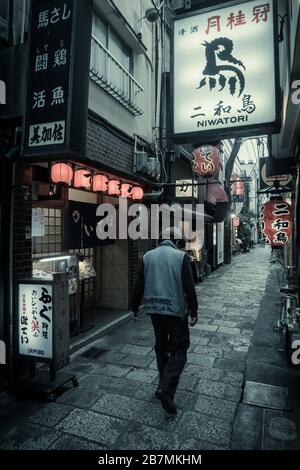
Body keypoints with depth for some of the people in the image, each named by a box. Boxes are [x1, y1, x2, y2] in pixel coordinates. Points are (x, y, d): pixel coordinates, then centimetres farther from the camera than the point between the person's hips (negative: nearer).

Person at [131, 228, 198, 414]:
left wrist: (135, 308, 15)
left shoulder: (148, 256, 4)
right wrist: (194, 311, -3)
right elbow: (189, 287, -11)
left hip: (154, 309, 5)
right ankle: (166, 390, -7)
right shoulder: (181, 256, -8)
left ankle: (164, 387, 31)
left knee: (161, 347, 19)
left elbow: (139, 286, 6)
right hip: (176, 310, -5)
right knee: (179, 350, 5)